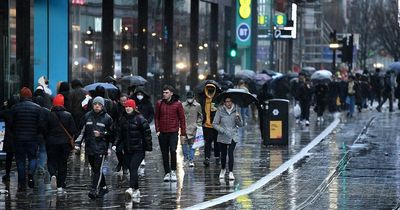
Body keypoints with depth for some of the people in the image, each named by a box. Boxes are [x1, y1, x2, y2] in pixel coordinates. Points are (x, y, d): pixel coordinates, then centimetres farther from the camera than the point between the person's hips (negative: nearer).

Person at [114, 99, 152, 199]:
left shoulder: (140, 119, -7)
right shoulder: (123, 119, 10)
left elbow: (147, 133, -7)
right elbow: (120, 133, 13)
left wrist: (148, 147, -10)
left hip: (138, 149, -6)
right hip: (127, 150, 6)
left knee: (133, 168, -18)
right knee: (131, 169, 7)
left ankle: (131, 188, -28)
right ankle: (136, 190, 16)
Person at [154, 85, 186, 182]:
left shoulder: (177, 104, -2)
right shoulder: (159, 103, 5)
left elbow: (182, 118, 1)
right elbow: (156, 117, 10)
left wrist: (183, 133, -1)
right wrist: (157, 130, 0)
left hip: (173, 132, -3)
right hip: (162, 133, 3)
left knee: (173, 151, -16)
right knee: (164, 153, 7)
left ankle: (173, 171, -1)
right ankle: (167, 173, 16)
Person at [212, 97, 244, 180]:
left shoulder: (236, 110, -3)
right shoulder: (220, 110, -7)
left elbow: (241, 125, 0)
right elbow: (214, 124, -5)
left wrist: (238, 118, -20)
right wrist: (223, 130, -16)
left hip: (233, 136, -1)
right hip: (223, 136, 1)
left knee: (230, 152, -17)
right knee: (223, 154, 12)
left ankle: (231, 172, -16)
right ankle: (223, 170, 38)